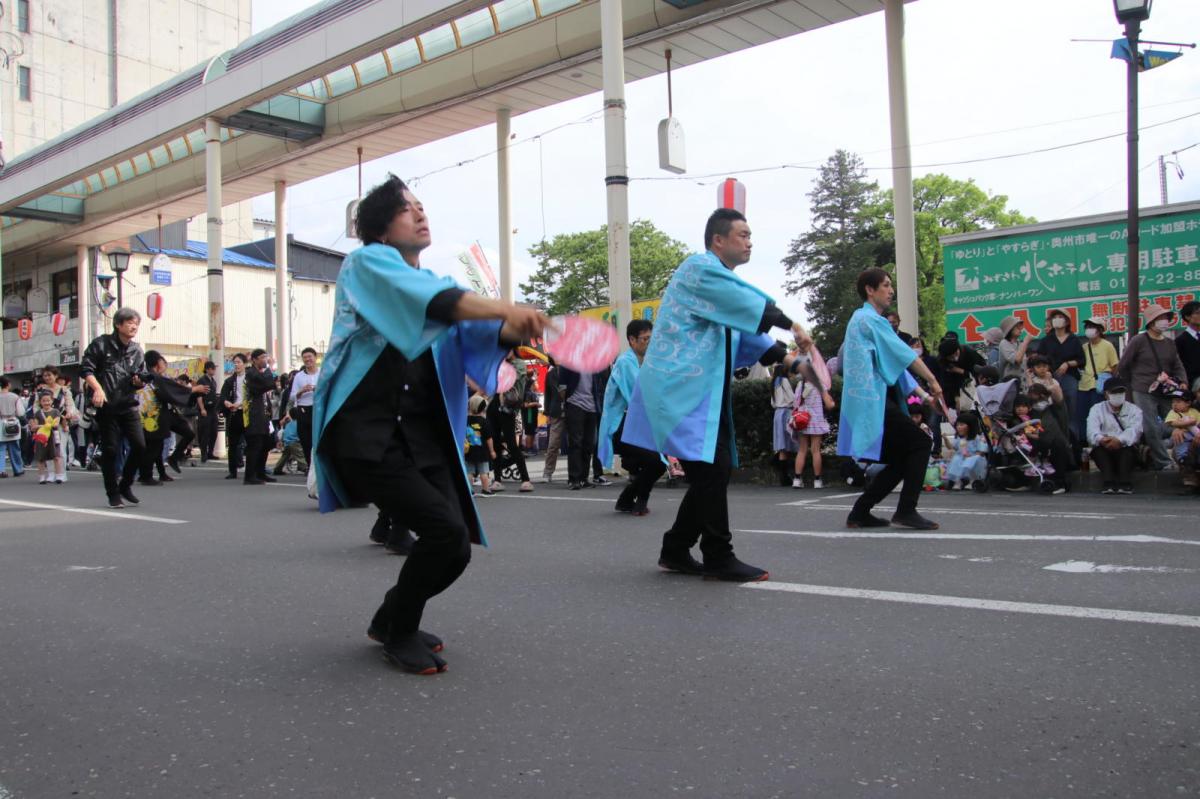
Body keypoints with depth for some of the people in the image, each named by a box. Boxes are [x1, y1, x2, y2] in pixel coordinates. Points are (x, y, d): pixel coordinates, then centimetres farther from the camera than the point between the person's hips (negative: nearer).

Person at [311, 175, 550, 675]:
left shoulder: (436, 282, 20)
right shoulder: (368, 263, 0)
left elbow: (480, 332, 1)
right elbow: (431, 301, -21)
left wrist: (517, 328, -21)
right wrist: (504, 308, -32)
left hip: (424, 433, 7)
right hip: (368, 432, -6)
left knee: (454, 544, -3)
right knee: (446, 531, -18)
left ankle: (392, 620, 26)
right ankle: (399, 634, 8)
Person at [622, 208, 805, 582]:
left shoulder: (718, 277, 23)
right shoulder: (700, 268, -9)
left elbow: (743, 328, 23)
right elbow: (750, 305, -16)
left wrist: (783, 356, 12)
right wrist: (790, 324, -6)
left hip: (704, 390, 10)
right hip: (683, 387, -10)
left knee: (712, 473, 9)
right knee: (712, 470, -12)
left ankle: (675, 551, 18)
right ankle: (718, 558, -3)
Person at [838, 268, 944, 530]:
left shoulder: (863, 319, 23)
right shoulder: (869, 319, -7)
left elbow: (892, 359, 21)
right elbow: (902, 352, -13)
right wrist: (932, 380, -9)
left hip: (873, 401, 10)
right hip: (874, 401, -10)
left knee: (901, 459, 9)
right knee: (920, 443, -10)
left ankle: (860, 512, 10)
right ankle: (906, 510, -11)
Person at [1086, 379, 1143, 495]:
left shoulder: (1134, 410, 13)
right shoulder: (1097, 409, 13)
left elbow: (1134, 430, -9)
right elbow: (1092, 431, -8)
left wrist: (1120, 440, -31)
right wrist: (1101, 439, -33)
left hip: (1126, 449, 0)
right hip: (1105, 451, 0)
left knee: (1128, 449, -32)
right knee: (1098, 447, -31)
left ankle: (1125, 483, -45)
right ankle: (1109, 483, -44)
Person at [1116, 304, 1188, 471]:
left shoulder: (1170, 343, 10)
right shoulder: (1138, 341, -5)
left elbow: (1178, 366, 13)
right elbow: (1122, 366, 0)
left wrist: (1182, 382, -5)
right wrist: (1133, 385, 7)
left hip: (1167, 393, 5)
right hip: (1144, 393, -5)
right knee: (1152, 429, -8)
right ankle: (1164, 463, -2)